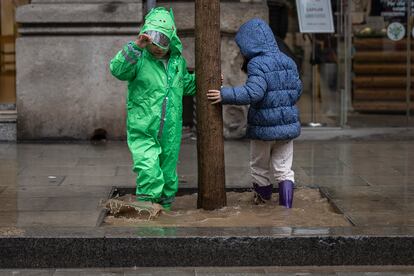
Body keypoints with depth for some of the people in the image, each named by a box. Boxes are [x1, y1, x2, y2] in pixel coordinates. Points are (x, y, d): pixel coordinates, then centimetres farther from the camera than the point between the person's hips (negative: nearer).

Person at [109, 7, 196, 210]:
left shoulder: (177, 61, 9)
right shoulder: (139, 59, -9)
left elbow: (186, 85, 28)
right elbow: (117, 69, -29)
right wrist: (136, 47, -37)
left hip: (170, 135, 5)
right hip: (143, 134, -5)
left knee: (168, 178, 15)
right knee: (150, 175, -21)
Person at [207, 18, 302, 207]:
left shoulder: (257, 64, -15)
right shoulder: (288, 61, 8)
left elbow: (253, 92, -27)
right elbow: (297, 90, 14)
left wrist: (224, 95, -25)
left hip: (264, 127, -6)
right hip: (288, 125, 6)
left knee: (259, 168, 14)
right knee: (284, 168, 8)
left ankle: (263, 198, 25)